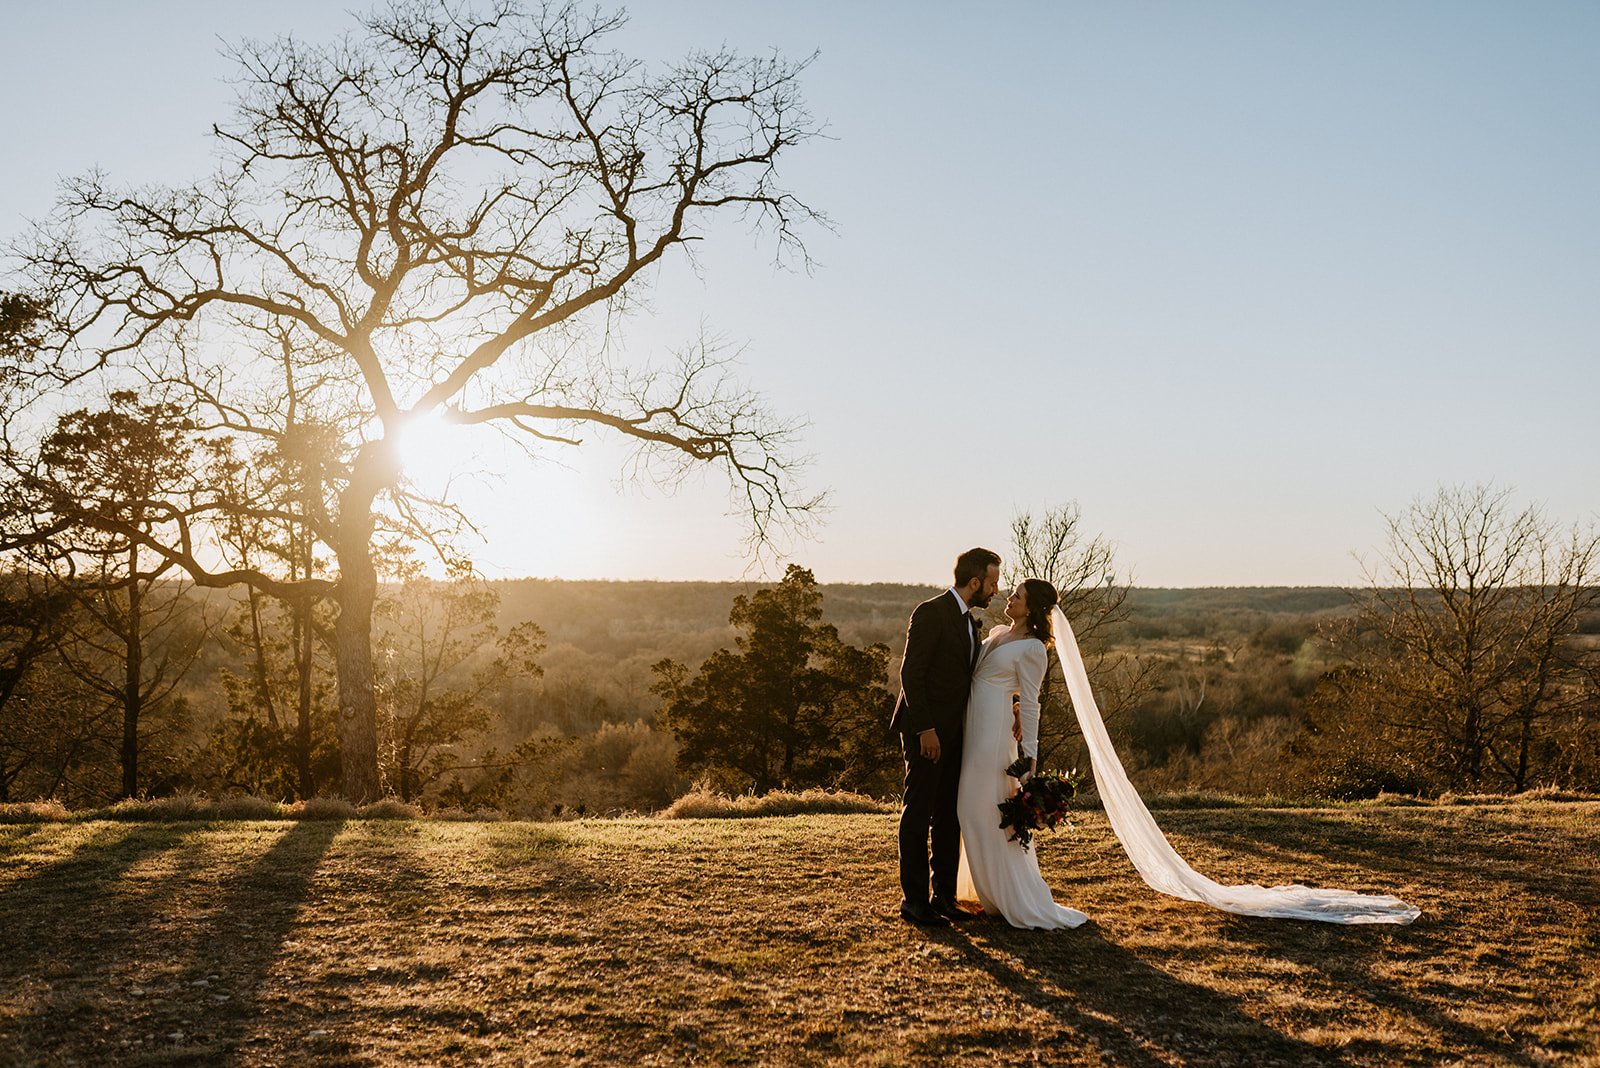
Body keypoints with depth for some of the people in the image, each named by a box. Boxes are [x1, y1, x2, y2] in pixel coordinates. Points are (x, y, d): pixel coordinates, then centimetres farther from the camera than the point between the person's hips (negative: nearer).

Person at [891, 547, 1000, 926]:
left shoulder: (969, 621, 15)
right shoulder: (931, 613, -13)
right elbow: (911, 673, -17)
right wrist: (925, 730, -21)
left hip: (954, 733, 9)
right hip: (927, 732, -9)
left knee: (949, 818, 11)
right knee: (918, 815, -2)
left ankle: (944, 896, 19)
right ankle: (914, 900, 4)